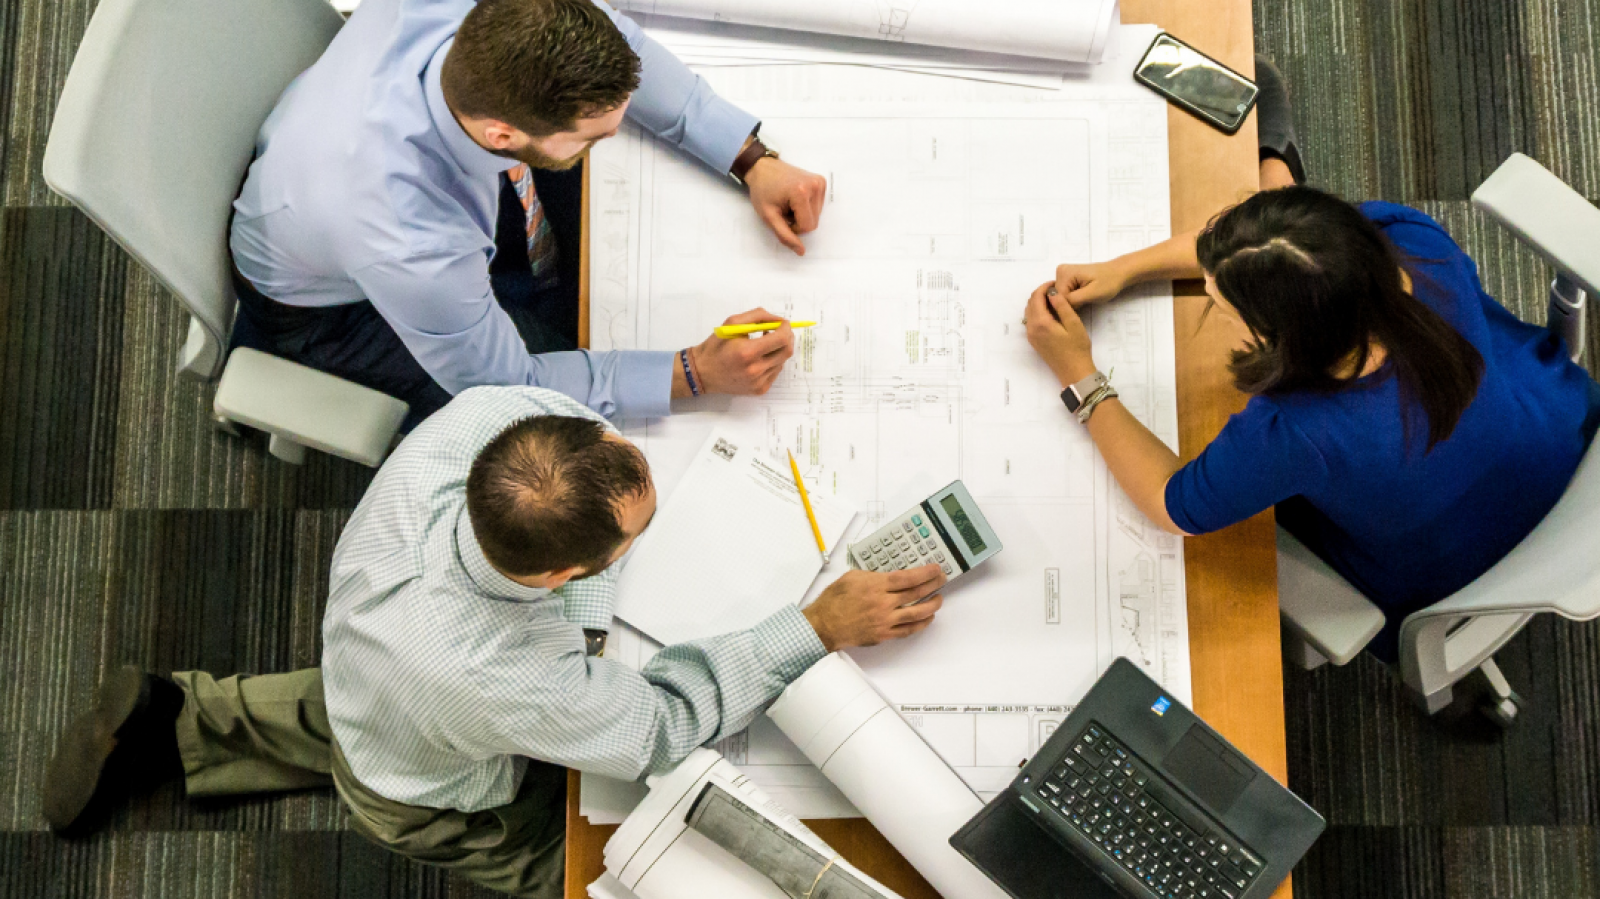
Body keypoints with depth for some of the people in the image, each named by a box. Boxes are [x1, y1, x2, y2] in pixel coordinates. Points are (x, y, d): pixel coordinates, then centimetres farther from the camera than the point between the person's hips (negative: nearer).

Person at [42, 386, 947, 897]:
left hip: (363, 659, 6)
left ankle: (178, 721, 40)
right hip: (435, 800, -5)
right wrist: (820, 627, -30)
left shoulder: (483, 415, -40)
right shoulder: (510, 684, -50)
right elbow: (663, 724, -30)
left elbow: (549, 386, -14)